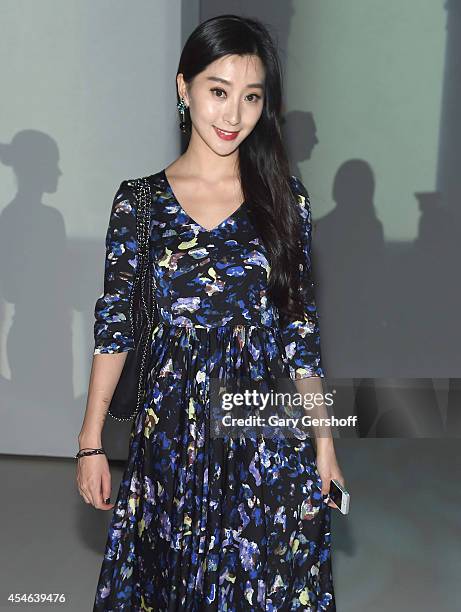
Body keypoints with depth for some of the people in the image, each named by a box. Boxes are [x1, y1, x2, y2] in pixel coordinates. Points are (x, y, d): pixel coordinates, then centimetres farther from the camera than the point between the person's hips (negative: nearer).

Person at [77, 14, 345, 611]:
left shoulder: (283, 198, -1)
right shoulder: (140, 200, -2)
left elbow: (301, 328, 1)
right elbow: (114, 324, 0)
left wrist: (323, 440, 0)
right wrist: (91, 442, -2)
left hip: (270, 438, 0)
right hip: (170, 433, 0)